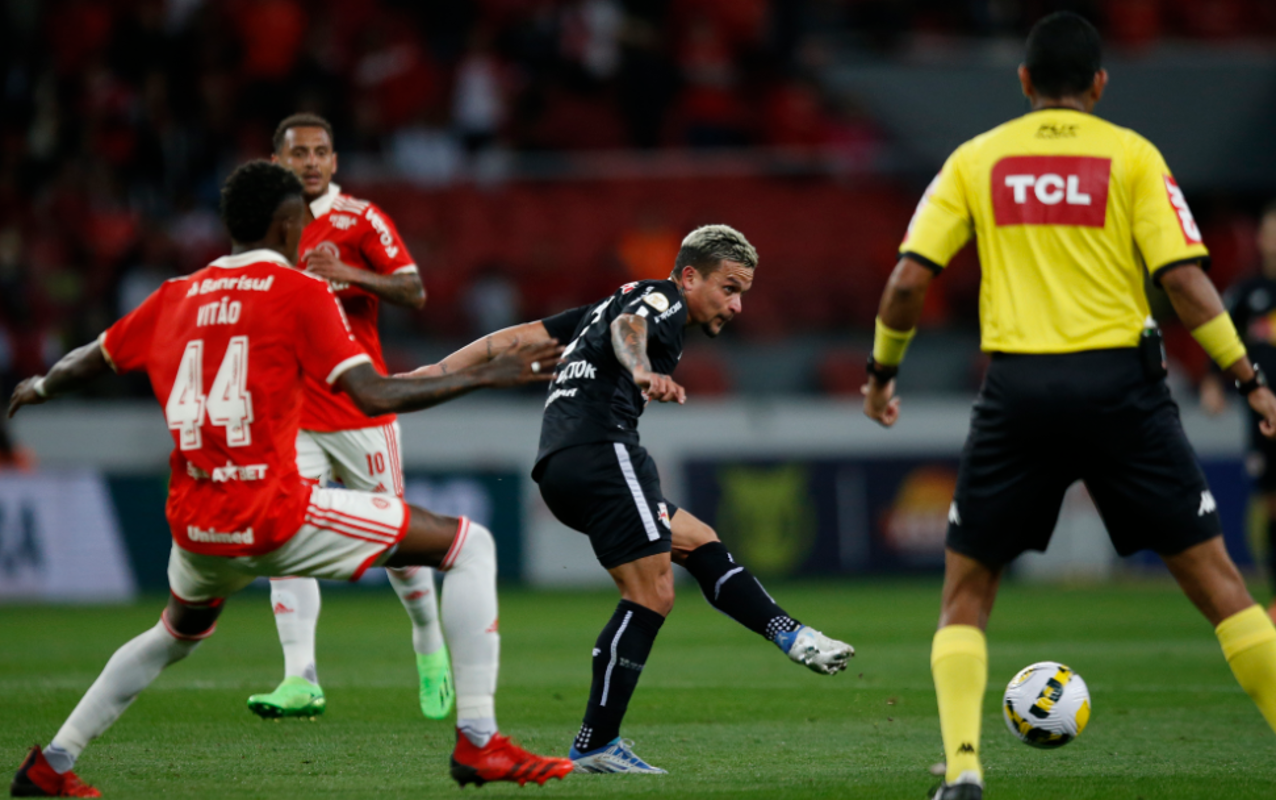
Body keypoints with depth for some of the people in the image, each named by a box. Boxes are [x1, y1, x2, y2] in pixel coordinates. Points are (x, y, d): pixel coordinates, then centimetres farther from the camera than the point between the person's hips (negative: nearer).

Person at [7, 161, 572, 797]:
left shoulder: (174, 298, 13)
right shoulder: (299, 293, -3)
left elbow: (88, 363, 27)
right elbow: (373, 396, -11)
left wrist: (37, 389, 49)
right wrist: (486, 375, -4)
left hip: (194, 528, 6)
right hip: (275, 517, -6)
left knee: (179, 634, 38)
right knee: (470, 547, 1)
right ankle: (478, 741, -8)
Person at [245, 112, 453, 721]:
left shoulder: (360, 219, -4)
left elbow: (414, 292, -13)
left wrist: (347, 275, -26)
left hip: (362, 412, -3)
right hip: (292, 415, 3)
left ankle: (430, 647, 29)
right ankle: (300, 681, -14)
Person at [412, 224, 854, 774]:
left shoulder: (613, 302, 30)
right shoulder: (663, 299, 3)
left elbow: (518, 336, 27)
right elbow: (628, 328, -22)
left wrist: (438, 372, 26)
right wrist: (643, 372, -44)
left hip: (560, 467, 10)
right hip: (602, 449, -10)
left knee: (700, 544, 20)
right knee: (652, 594, -13)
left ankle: (791, 636, 17)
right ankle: (595, 746, -15)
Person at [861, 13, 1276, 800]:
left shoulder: (976, 160, 9)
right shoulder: (1131, 156, 3)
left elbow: (909, 280, 3)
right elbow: (1183, 278, -6)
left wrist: (882, 371, 18)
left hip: (1017, 387, 1)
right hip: (1119, 381, -1)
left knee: (967, 591, 13)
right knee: (1212, 572, 6)